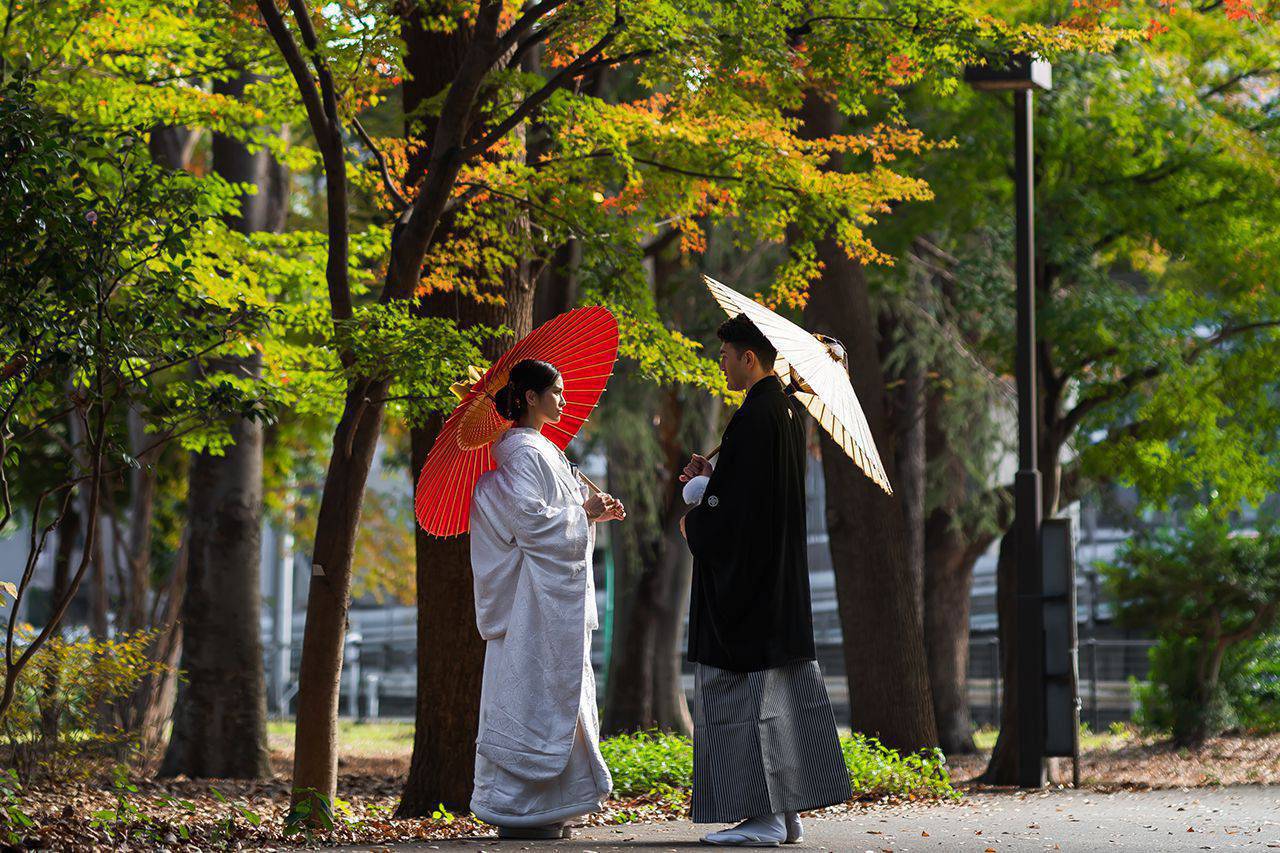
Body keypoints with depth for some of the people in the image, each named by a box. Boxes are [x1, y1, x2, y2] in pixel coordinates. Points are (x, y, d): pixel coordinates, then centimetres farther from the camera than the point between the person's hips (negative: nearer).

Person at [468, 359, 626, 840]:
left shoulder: (537, 450, 18)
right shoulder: (526, 452, -13)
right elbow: (530, 519, -22)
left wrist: (595, 513, 10)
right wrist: (584, 513, -11)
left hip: (551, 595, 11)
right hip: (536, 599, -11)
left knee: (552, 697, 11)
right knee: (532, 696, -8)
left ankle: (539, 810, 14)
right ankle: (515, 808, -6)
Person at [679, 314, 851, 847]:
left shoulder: (753, 418, -19)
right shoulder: (790, 412, 11)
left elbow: (733, 506, -19)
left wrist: (692, 525, -1)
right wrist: (712, 475, 10)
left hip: (742, 578, -10)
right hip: (782, 578, 10)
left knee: (747, 691, -5)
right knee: (785, 688, 10)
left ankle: (764, 814, -5)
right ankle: (788, 811, 14)